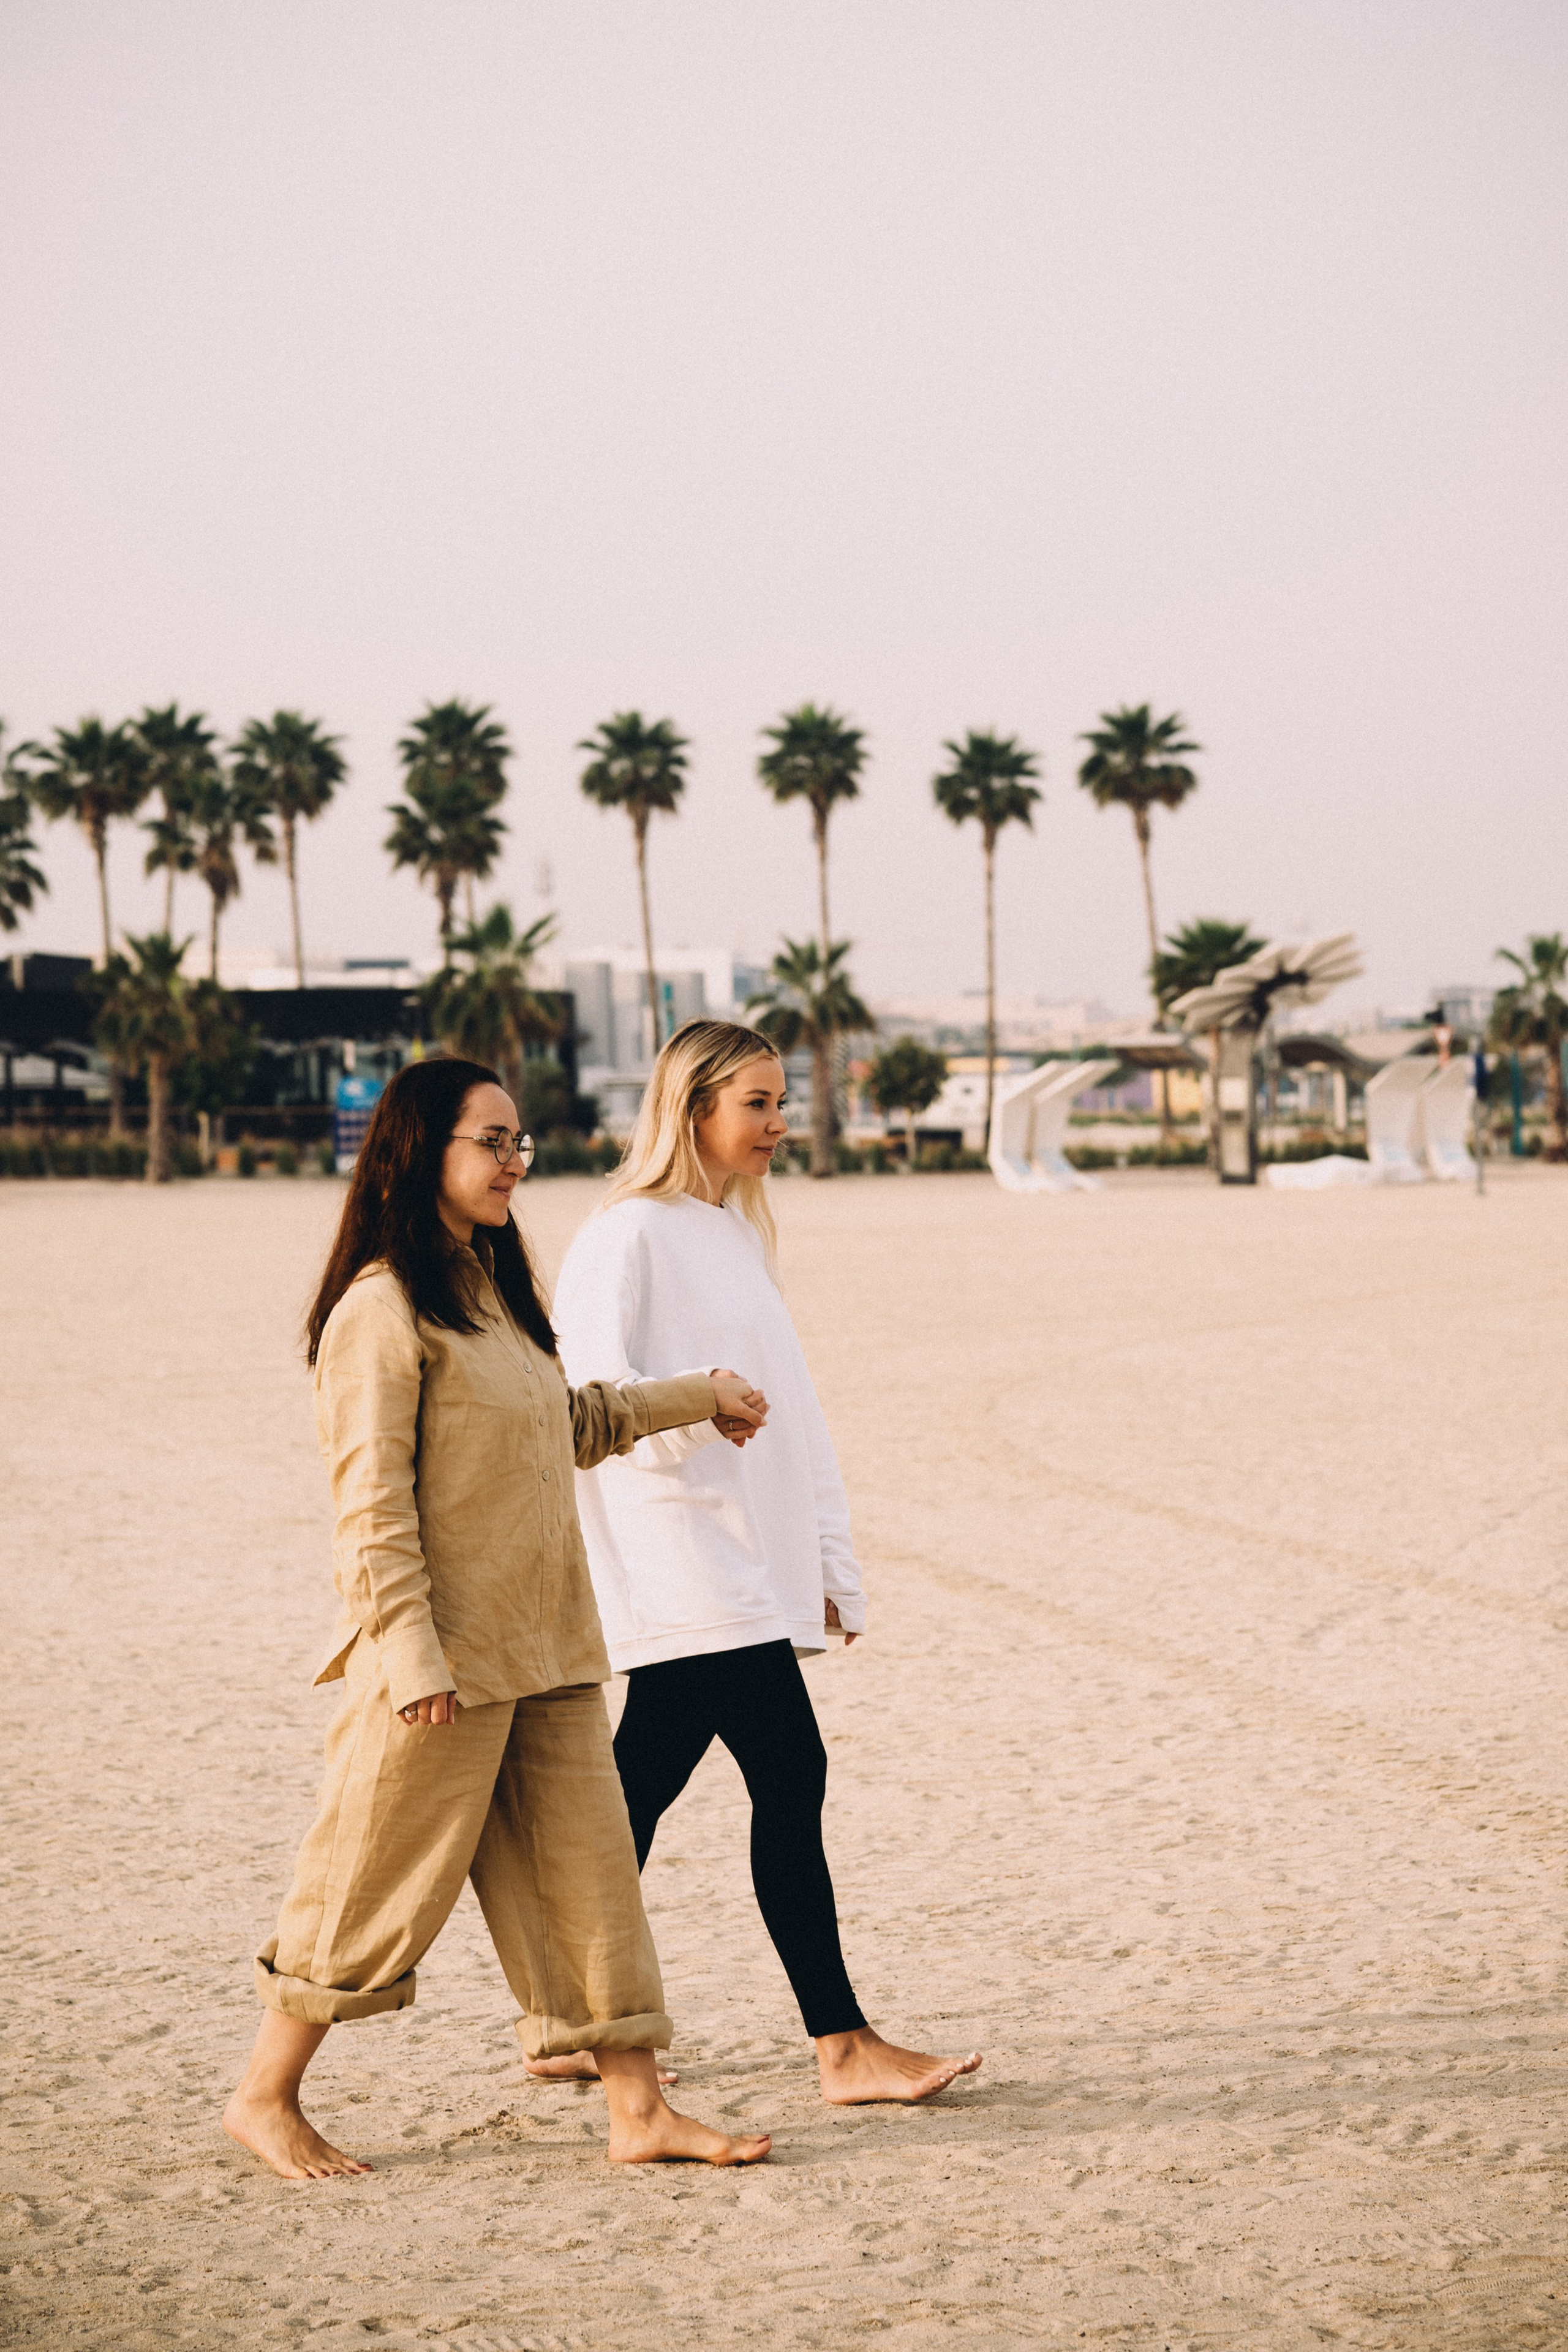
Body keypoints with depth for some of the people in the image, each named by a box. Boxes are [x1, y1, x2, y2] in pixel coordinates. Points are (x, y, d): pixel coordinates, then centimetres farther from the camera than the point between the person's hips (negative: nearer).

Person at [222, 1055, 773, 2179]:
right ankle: (267, 2097, 18)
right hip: (445, 1657, -8)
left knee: (590, 1868, 6)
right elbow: (371, 1499, -17)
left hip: (546, 1649, 8)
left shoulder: (496, 1289, 15)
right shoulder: (382, 1307, -13)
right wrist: (412, 1654, -21)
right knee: (384, 1884, 2)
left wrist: (699, 1397, 36)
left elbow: (573, 1421, 30)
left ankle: (640, 2109, 10)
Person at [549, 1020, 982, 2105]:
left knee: (643, 1783, 11)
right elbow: (597, 1389, -16)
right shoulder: (630, 1235, -8)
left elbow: (789, 1404, 20)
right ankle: (845, 2047, -8)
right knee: (790, 1773, -11)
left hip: (749, 1557, 9)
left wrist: (831, 1563, 17)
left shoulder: (735, 1233, 19)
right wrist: (697, 1406, -32)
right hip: (681, 1556, -9)